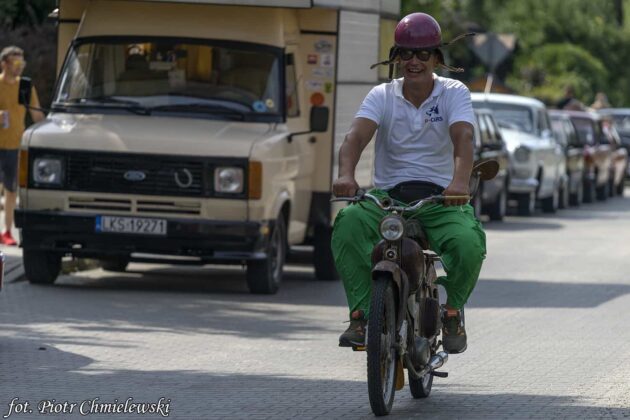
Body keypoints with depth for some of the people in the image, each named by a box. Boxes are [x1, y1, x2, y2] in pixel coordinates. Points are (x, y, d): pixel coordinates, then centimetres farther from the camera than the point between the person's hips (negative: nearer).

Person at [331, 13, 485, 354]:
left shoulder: (454, 93, 3)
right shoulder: (382, 96, 6)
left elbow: (463, 137, -16)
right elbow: (357, 135, -12)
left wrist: (460, 181, -38)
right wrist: (346, 174, -35)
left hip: (440, 198, -1)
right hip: (387, 195, 1)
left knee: (468, 243, -32)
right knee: (348, 223, -32)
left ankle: (453, 311, 0)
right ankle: (361, 313, -22)